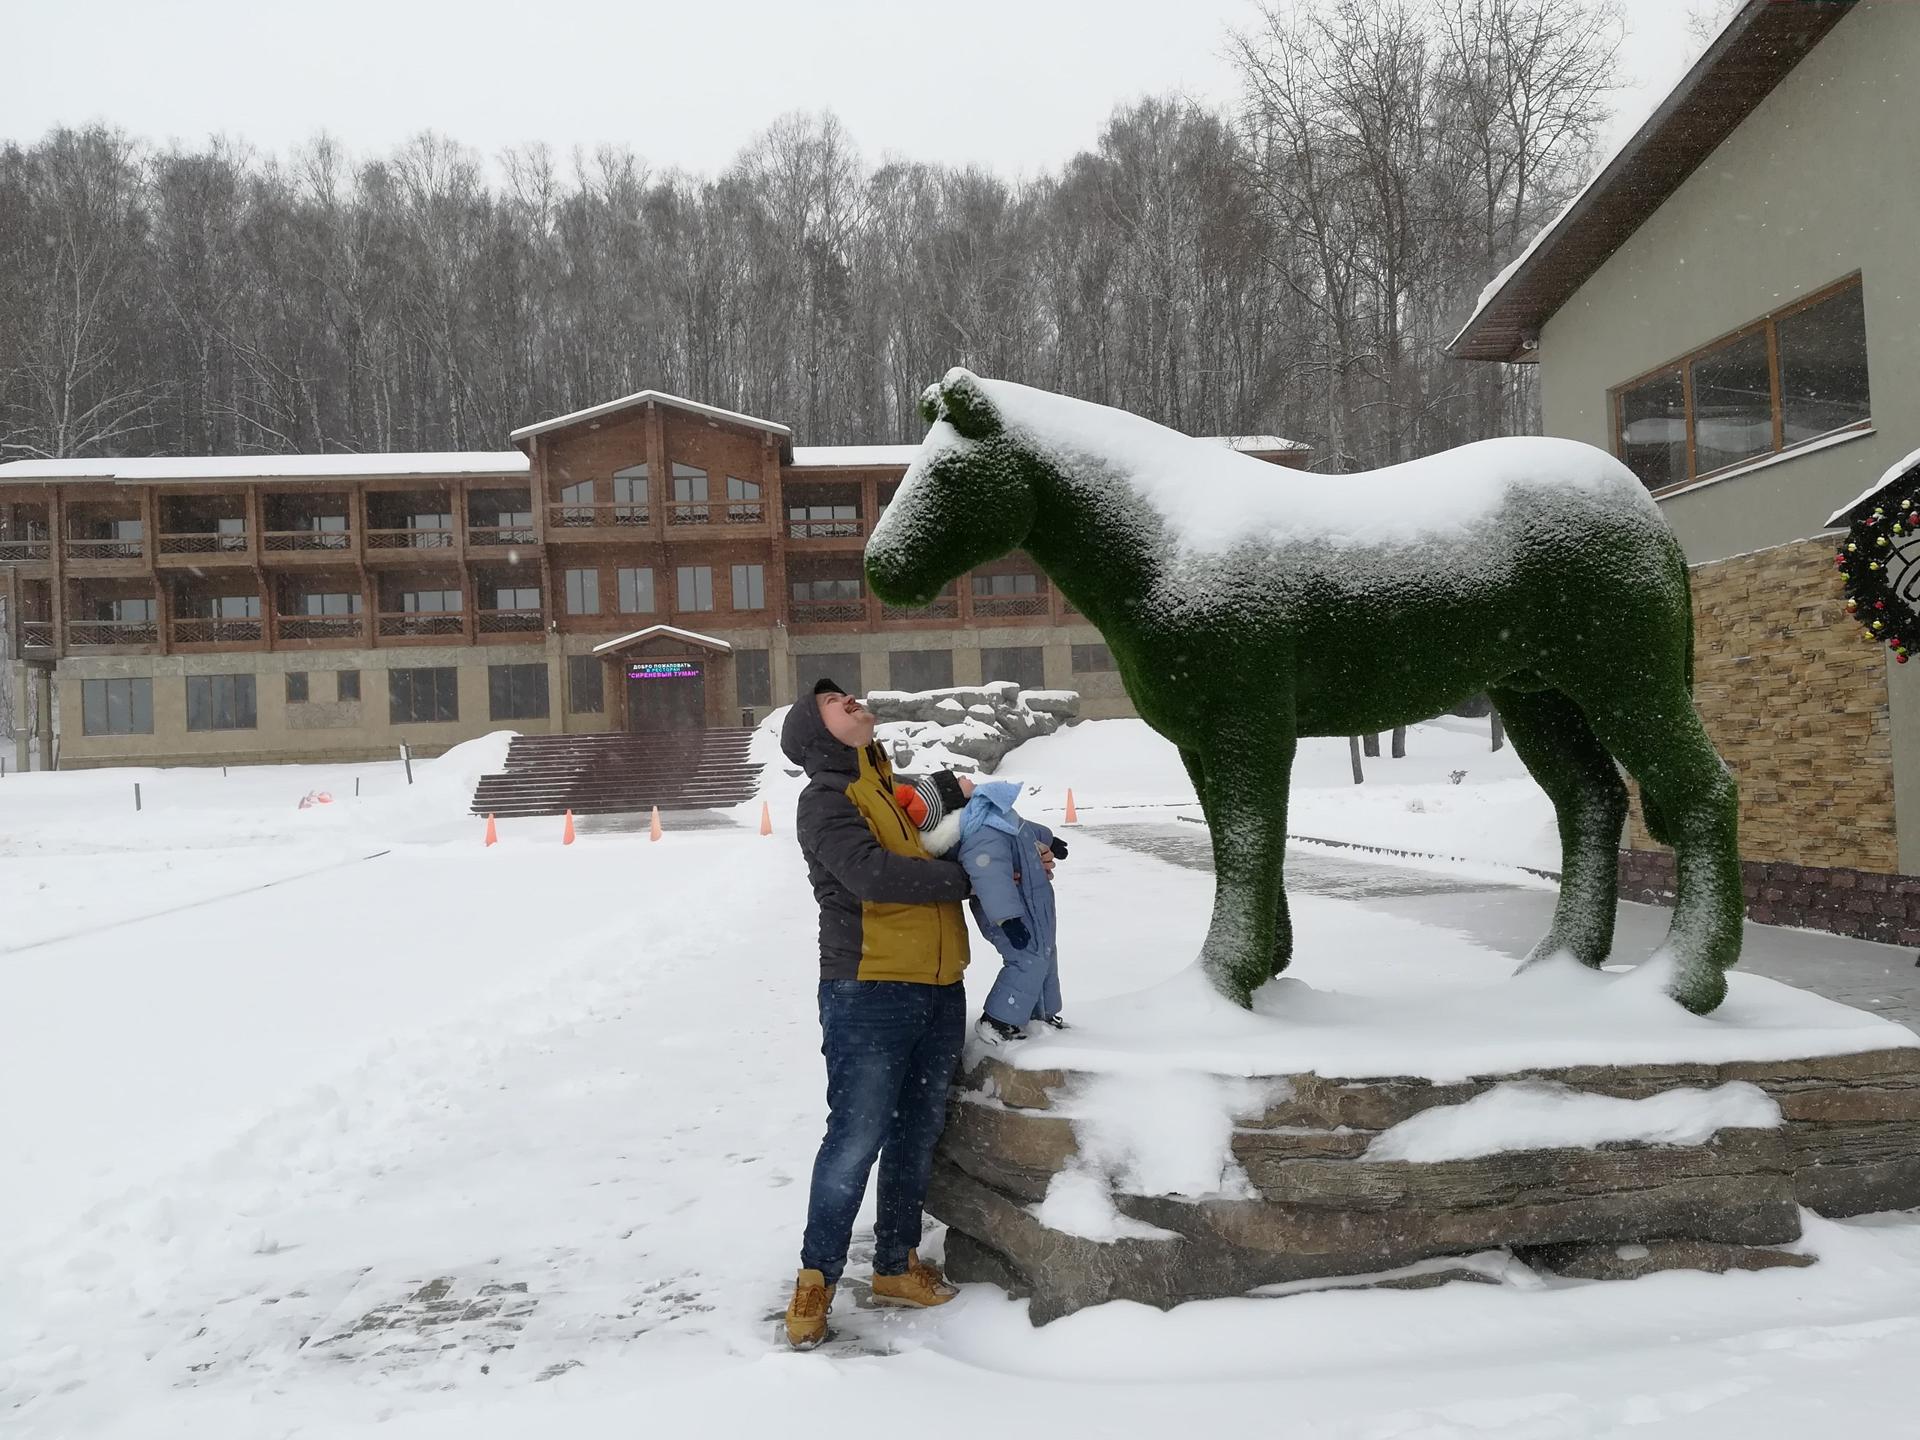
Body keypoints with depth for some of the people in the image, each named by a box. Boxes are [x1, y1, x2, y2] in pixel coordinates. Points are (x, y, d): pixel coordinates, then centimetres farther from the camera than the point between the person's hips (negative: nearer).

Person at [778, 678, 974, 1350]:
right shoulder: (825, 800, -6)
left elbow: (950, 851, 25)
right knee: (856, 1137, -5)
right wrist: (969, 877, -15)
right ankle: (817, 1276, 12)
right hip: (868, 993, -7)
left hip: (940, 991, 7)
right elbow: (872, 873, -21)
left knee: (917, 1136, 14)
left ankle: (896, 1263, 29)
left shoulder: (898, 790, 18)